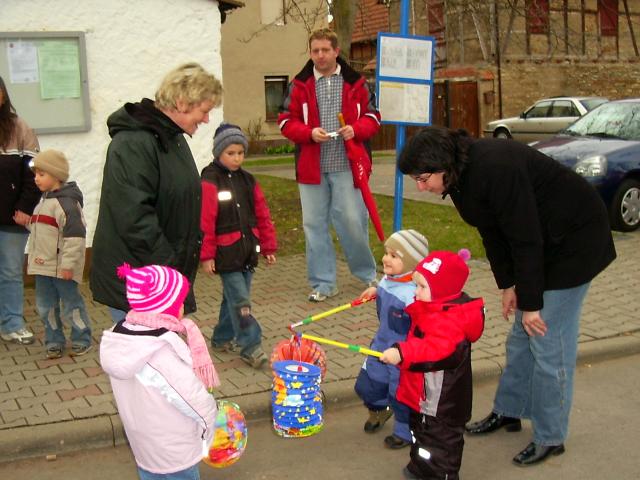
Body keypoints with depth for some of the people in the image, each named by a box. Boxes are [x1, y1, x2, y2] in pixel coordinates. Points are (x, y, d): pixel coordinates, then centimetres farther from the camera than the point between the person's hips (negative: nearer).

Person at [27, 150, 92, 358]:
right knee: (45, 307, 13)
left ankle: (82, 340, 17)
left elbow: (75, 235, -23)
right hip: (43, 266, 9)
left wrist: (68, 263, -24)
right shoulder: (44, 201, 12)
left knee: (71, 304, 4)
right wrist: (33, 258, 19)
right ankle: (54, 342, 25)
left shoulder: (66, 203, -19)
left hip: (62, 269, -9)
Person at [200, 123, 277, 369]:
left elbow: (262, 214, 13)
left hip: (247, 250, 7)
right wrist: (206, 255, -16)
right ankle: (251, 346, -3)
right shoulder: (210, 182, -12)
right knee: (240, 301, -7)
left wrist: (268, 247, 12)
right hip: (226, 253, -7)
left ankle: (223, 338, 32)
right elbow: (205, 221, -15)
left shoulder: (247, 180, 10)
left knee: (234, 297, 16)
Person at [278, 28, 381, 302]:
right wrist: (309, 133, -14)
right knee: (314, 224, 6)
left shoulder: (355, 83, 4)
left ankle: (367, 274, 23)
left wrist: (356, 129, -13)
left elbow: (372, 117, 8)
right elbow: (286, 121, 4)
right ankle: (323, 284, 17)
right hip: (311, 167, 2)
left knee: (352, 220, -1)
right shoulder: (300, 85, 5)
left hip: (346, 166, -1)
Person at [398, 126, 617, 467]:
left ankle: (550, 438, 9)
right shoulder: (461, 175, -4)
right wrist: (508, 285, 4)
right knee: (522, 335, 16)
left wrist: (530, 303, -21)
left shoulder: (497, 169, -33)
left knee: (548, 341, -5)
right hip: (540, 243, 9)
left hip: (574, 242, -9)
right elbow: (492, 231, 5)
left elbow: (526, 239, -28)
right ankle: (508, 411, 31)